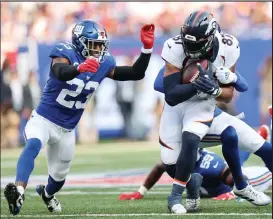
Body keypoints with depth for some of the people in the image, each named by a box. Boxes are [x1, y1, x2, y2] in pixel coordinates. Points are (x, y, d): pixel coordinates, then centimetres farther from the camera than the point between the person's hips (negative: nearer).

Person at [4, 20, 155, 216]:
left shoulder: (104, 63, -3)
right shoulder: (65, 53, -20)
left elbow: (137, 74, 0)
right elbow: (61, 73, -44)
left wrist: (147, 48, -14)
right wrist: (79, 69, -66)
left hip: (66, 130, 6)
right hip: (44, 119, -6)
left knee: (59, 175, 20)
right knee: (33, 145, -37)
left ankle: (47, 194, 55)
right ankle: (19, 190, -53)